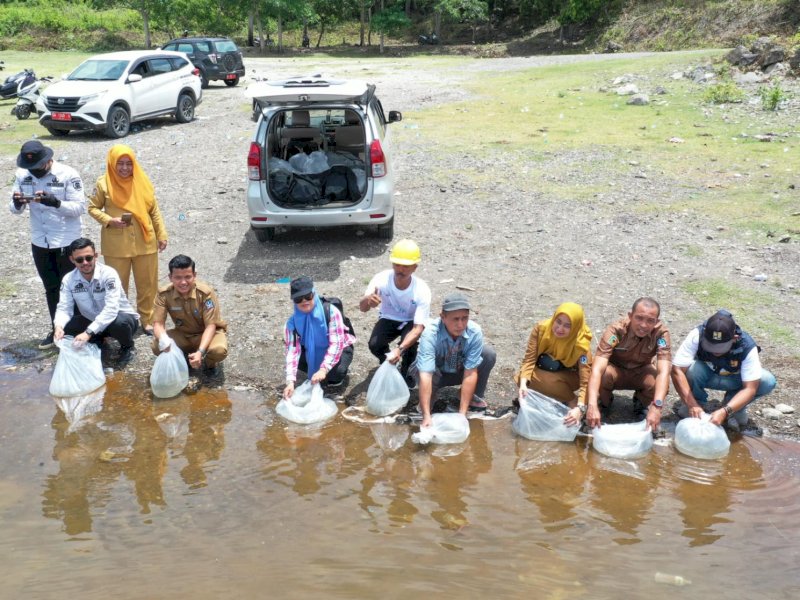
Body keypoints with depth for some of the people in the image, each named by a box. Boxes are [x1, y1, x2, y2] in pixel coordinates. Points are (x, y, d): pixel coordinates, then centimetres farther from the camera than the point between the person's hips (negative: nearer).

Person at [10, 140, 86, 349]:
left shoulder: (68, 175, -16)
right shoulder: (22, 175, -1)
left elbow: (80, 207, -18)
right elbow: (15, 209, 2)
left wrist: (55, 202, -34)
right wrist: (17, 203, -22)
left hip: (67, 242, -5)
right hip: (39, 243, 5)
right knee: (51, 288, 16)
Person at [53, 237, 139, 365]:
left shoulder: (108, 274, -26)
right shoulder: (68, 279, -10)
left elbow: (111, 309, -36)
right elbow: (64, 308, -15)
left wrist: (88, 332, -45)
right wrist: (59, 326, -38)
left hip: (120, 317, -4)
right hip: (92, 321, 5)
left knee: (120, 323, -39)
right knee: (65, 327, -19)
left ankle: (127, 347, -3)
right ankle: (96, 342, 10)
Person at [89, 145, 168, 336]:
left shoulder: (142, 181, 0)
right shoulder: (104, 184, -6)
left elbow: (154, 210, 5)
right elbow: (93, 207, 3)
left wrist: (161, 235, 4)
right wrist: (109, 220, -15)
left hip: (145, 243, 2)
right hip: (116, 245, -2)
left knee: (147, 284, 10)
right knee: (118, 286, 9)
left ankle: (148, 320, 26)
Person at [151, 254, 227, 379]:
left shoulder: (206, 292, -27)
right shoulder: (164, 294, -19)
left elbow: (210, 325, -26)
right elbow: (158, 323, -18)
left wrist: (200, 352, -42)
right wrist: (163, 340, -44)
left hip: (207, 333, -3)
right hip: (183, 334, 3)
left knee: (219, 350, -36)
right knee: (156, 346, -25)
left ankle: (210, 364, 2)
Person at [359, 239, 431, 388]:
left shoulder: (422, 290, -31)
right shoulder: (381, 279, -27)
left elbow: (418, 328, -34)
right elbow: (362, 308, -29)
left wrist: (400, 349, -52)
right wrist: (367, 300, -56)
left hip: (411, 322, -1)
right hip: (389, 319, 2)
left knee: (409, 346, -32)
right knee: (374, 344, -26)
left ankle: (405, 372, 2)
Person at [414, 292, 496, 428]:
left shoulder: (475, 331, -29)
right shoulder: (430, 334, -37)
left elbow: (470, 373, -29)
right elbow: (425, 375, -43)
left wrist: (462, 413, -33)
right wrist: (426, 417, -50)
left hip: (461, 371, 2)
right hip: (438, 373, -2)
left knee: (489, 354, -25)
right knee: (419, 369, -37)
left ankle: (475, 396, -1)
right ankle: (426, 403, -5)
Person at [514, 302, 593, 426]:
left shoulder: (581, 344, -29)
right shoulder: (541, 328, -23)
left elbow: (586, 381, -34)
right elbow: (529, 359, -24)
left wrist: (580, 408, -50)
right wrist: (523, 383, -44)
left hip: (569, 377, -3)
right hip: (543, 371, 3)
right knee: (524, 378, -30)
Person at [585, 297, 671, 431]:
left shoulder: (661, 332, -28)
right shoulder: (616, 330, -32)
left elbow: (663, 371, -37)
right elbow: (597, 369, -41)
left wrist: (656, 406, -52)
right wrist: (592, 406, -54)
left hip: (641, 372, 2)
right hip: (615, 369, -1)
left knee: (660, 385, -31)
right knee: (603, 376, -36)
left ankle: (641, 404, 6)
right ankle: (604, 403, 0)